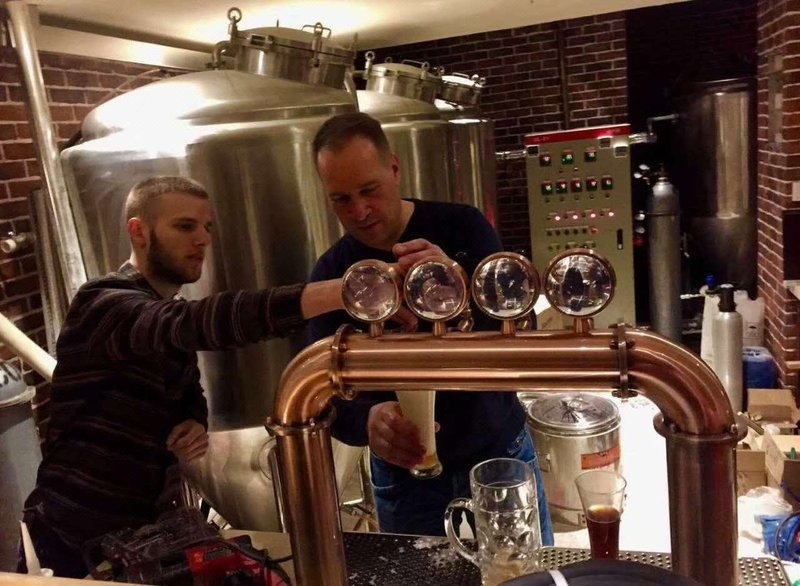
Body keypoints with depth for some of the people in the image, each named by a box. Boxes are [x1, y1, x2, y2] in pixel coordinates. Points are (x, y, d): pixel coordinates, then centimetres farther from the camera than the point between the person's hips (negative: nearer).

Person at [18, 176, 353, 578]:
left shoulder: (171, 320, 8)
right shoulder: (106, 304, -21)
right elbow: (203, 322, -40)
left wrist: (194, 425, -9)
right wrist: (338, 293, -51)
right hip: (74, 544, -7)